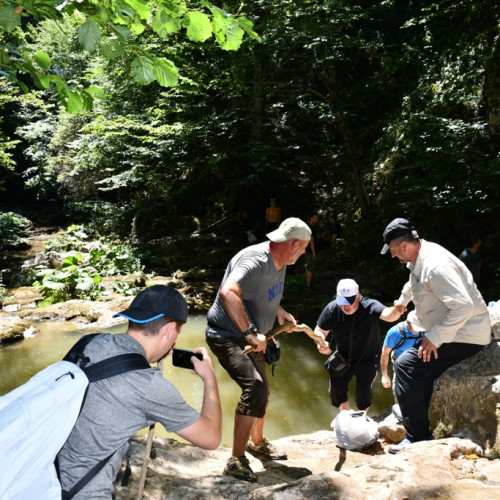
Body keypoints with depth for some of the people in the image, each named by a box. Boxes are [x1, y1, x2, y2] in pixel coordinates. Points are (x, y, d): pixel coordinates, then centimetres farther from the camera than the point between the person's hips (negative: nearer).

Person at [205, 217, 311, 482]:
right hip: (226, 336, -10)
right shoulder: (256, 261, -30)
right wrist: (250, 333, -43)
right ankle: (236, 460, -11)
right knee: (255, 388, -23)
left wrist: (279, 311, 5)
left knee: (261, 390, 20)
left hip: (250, 338, 10)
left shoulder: (279, 263, 2)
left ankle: (257, 442, 44)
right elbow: (227, 293, -46)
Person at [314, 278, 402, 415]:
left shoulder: (369, 306, -29)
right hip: (342, 357, 3)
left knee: (363, 391, -1)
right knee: (336, 389, 3)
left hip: (367, 359, -2)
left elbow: (388, 315, -49)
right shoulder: (332, 309, -21)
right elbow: (320, 330, -9)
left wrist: (396, 310, -73)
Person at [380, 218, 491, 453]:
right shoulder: (419, 260, 7)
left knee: (407, 364, -19)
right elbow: (414, 284, 32)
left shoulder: (435, 266, -27)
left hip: (465, 336, -11)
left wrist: (434, 338, -29)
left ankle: (418, 436, -11)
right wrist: (402, 302, 51)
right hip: (449, 332, 11)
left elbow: (463, 306, -34)